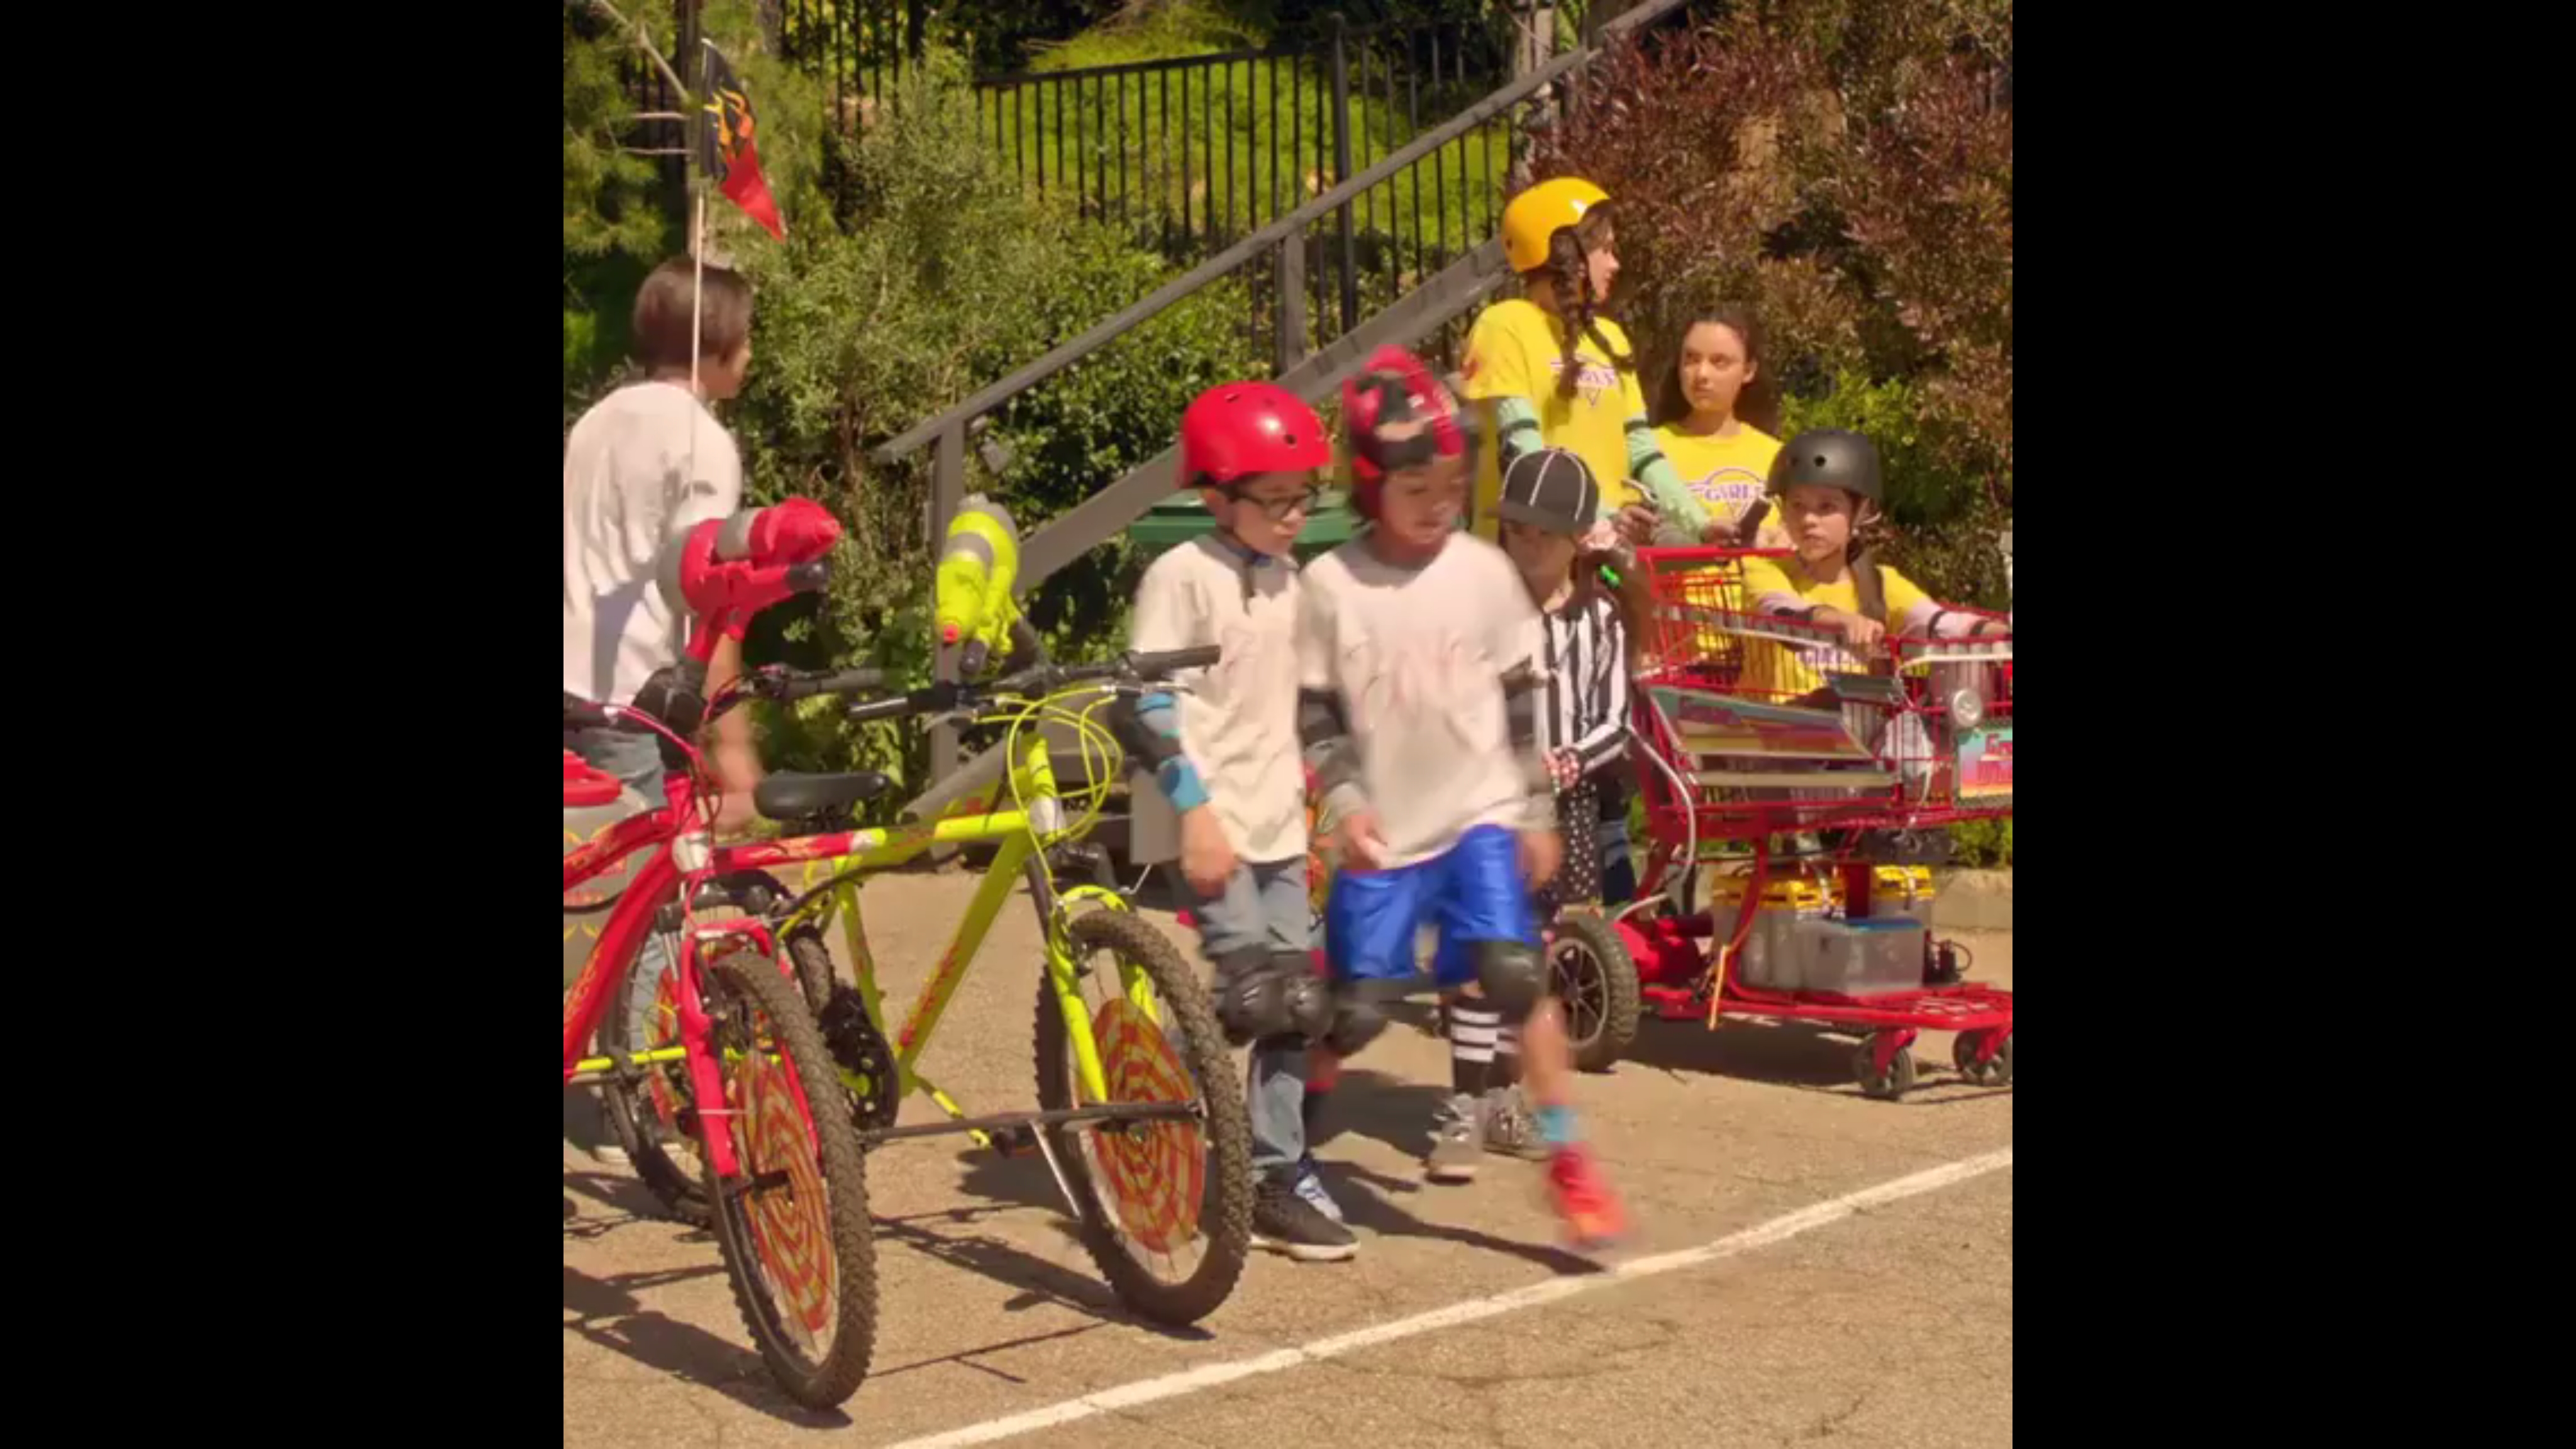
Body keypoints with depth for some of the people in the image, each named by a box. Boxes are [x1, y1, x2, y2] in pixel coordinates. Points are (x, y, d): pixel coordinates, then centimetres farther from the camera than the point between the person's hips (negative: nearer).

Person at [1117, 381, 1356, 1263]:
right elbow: (1151, 704, -14)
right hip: (1215, 825, -7)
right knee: (1253, 997, -15)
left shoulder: (1288, 578, 13)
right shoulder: (1182, 576, -10)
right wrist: (1196, 811, -19)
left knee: (1292, 1006, 5)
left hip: (1280, 824, 7)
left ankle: (1276, 1179, 13)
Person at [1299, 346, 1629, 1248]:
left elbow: (1522, 700, 6)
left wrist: (1538, 813, 5)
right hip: (1382, 834, 0)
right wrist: (1346, 802, -14)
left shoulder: (1483, 572, -1)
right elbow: (1313, 711, -1)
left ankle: (1568, 1162, -6)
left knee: (1516, 977, -17)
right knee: (1356, 1012, 3)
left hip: (1479, 817, 0)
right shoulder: (1331, 584, -5)